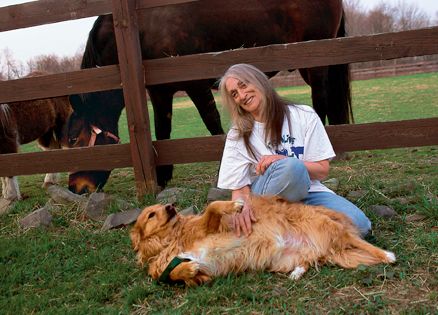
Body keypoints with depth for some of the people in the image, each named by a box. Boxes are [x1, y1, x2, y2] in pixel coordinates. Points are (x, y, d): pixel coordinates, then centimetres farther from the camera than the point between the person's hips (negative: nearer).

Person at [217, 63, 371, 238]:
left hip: (307, 192, 2)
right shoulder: (237, 136, -1)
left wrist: (281, 160, -18)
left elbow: (322, 170, -1)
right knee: (292, 167, -35)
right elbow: (238, 189, -5)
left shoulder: (303, 115, -1)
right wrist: (241, 205, -30)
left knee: (359, 224, -26)